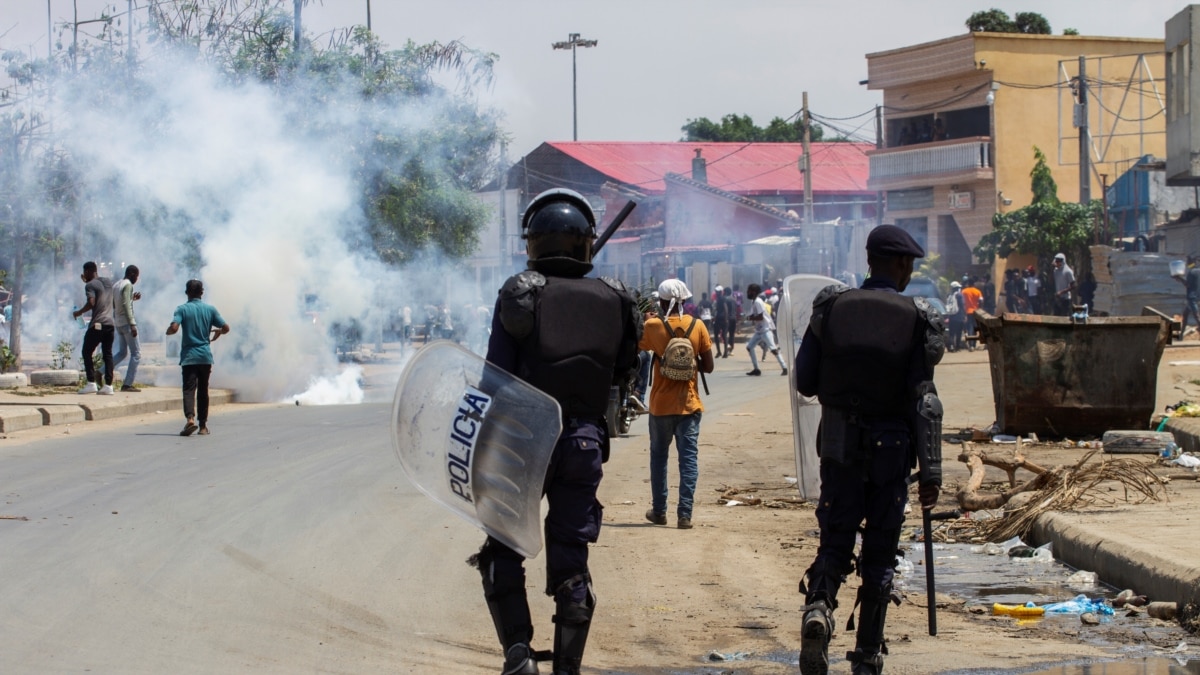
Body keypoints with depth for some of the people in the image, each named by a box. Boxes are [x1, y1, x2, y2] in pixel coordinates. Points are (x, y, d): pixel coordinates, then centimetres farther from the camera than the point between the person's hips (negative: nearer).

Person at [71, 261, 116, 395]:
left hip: (97, 325, -6)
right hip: (110, 323, 6)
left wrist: (79, 312, -7)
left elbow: (91, 302, -21)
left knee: (87, 353, 5)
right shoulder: (108, 281, 14)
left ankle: (91, 384, -4)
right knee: (107, 354, 7)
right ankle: (108, 385, 0)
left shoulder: (90, 285, -7)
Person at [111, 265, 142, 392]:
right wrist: (132, 324, -24)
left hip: (118, 323, 9)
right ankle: (127, 384, -7)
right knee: (136, 353, -3)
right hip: (126, 322, -9)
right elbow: (126, 305, -21)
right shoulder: (128, 285, -12)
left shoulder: (115, 285, 14)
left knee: (122, 352, 18)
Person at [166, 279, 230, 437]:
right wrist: (217, 332, 24)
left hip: (189, 356, -2)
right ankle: (203, 425, 16)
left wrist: (168, 331, 5)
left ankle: (190, 418, -31)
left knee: (189, 389, -7)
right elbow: (226, 328, 2)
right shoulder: (210, 309, 3)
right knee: (203, 390, 13)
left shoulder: (182, 309, -4)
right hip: (206, 356, 3)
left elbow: (173, 328, -18)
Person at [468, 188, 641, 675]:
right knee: (571, 558, 11)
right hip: (585, 444, 3)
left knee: (503, 552, 9)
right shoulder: (613, 301, 2)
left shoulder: (519, 295, -7)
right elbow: (620, 372, 10)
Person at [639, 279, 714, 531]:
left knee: (659, 456, 15)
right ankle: (685, 514, -5)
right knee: (689, 457, 1)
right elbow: (708, 366, -3)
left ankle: (659, 511, 20)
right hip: (689, 404, 0)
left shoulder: (653, 326, -9)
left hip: (661, 404, 0)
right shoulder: (697, 326, -5)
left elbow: (637, 347, 9)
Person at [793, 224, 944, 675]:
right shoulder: (917, 319, -7)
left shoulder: (830, 307, -1)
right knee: (879, 552, 8)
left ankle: (818, 606, -22)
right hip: (890, 447, -1)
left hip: (838, 442, 1)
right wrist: (931, 472, -9)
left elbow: (805, 381, 1)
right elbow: (924, 402, -10)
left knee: (835, 540, 8)